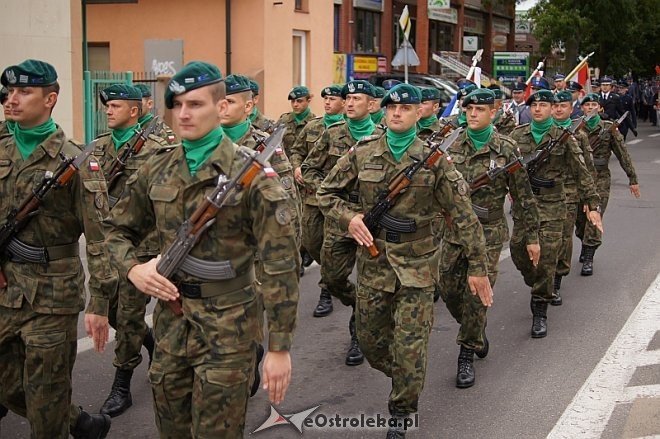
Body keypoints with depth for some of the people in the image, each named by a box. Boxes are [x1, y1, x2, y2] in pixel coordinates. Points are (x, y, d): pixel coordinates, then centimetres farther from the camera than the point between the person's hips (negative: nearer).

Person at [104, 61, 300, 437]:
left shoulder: (252, 174, -13)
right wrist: (133, 268, -6)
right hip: (170, 320, 5)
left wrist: (280, 347, -15)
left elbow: (282, 265, -14)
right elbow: (119, 229, 16)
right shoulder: (157, 169, 4)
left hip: (227, 326, -5)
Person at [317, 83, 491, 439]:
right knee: (369, 337, 13)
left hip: (417, 263, -3)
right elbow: (327, 193, 8)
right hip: (373, 260, 3)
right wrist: (349, 217, -12)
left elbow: (463, 214, -4)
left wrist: (477, 266, -6)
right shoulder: (362, 152, 0)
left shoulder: (433, 157, -6)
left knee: (410, 346, -1)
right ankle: (403, 379, 42)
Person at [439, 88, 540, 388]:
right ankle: (476, 333, 36)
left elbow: (524, 197, -2)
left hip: (488, 234, -3)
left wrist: (532, 237, 0)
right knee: (449, 290, 9)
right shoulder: (452, 146, 2)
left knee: (477, 297, -3)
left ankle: (467, 355, 12)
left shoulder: (506, 150, -6)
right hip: (453, 231, 4)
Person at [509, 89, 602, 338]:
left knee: (546, 260, -5)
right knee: (518, 253, 4)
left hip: (551, 207, -3)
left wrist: (592, 204, -6)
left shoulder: (564, 138, -1)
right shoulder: (517, 136, 6)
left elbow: (581, 173, -2)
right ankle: (538, 288, 34)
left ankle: (540, 313, 4)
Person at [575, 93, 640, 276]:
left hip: (600, 179, -2)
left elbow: (622, 153, 3)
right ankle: (585, 246, 36)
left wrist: (632, 178, 2)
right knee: (579, 218, 10)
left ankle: (588, 259, -9)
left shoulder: (609, 128, 1)